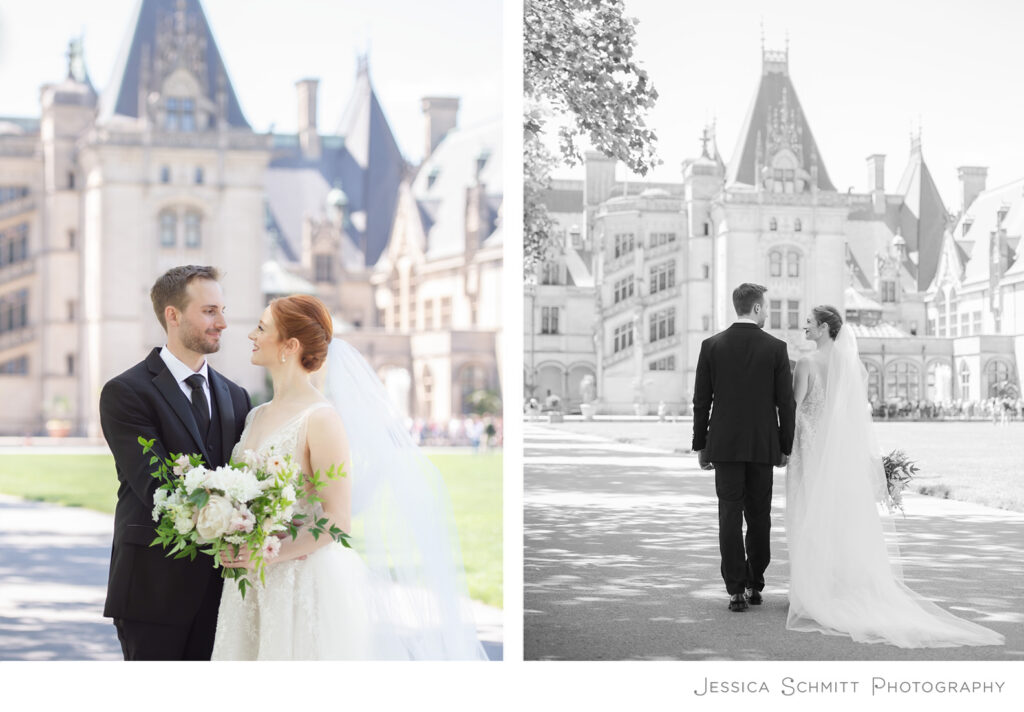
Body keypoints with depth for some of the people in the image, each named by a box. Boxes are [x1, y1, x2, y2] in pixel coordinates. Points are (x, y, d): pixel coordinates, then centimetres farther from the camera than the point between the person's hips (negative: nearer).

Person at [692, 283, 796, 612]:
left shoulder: (712, 346, -1)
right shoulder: (776, 348, -3)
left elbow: (701, 400, 1)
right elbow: (785, 402, -2)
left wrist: (700, 445, 8)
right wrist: (785, 446, 8)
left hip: (725, 445, 0)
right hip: (763, 446, 0)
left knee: (730, 516, -1)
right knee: (759, 516, 12)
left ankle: (736, 590, -5)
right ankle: (754, 585, 19)